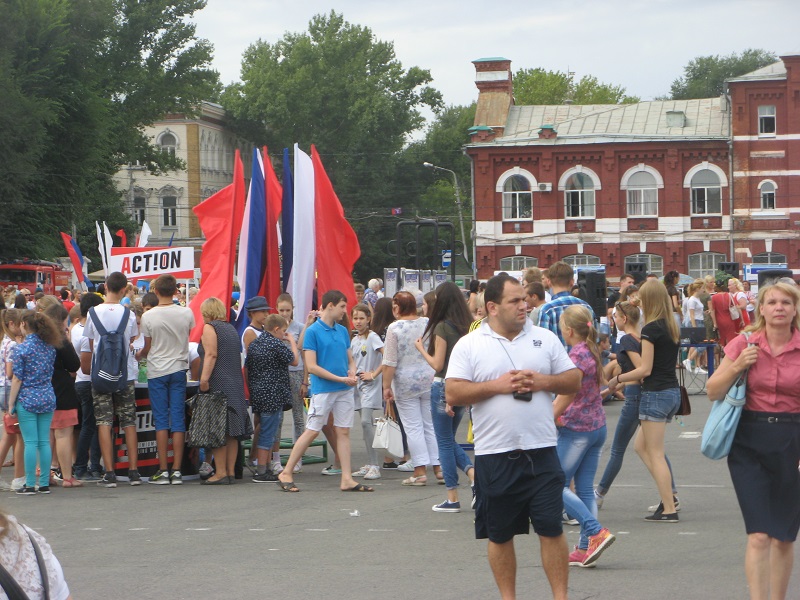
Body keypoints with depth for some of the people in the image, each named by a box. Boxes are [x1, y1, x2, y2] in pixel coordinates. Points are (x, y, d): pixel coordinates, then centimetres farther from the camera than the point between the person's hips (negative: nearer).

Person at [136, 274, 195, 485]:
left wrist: (138, 356, 23)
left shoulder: (148, 316, -9)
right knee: (178, 420, 3)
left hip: (157, 371, -2)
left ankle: (163, 470, 0)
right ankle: (177, 471, 1)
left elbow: (148, 348, 0)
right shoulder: (186, 314, -3)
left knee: (161, 420, 2)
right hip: (179, 369, 2)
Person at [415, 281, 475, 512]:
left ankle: (452, 498, 4)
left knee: (445, 442, 2)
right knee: (450, 440, 20)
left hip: (444, 386, -7)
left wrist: (421, 349, 1)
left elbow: (437, 364, -14)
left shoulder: (442, 327, -14)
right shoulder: (467, 326, 5)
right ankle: (473, 474, -2)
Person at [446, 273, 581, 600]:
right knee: (500, 535, 8)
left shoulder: (545, 338, 8)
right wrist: (497, 385, -14)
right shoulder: (469, 345, 1)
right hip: (494, 455, -1)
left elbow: (574, 380, 9)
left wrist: (543, 382, -9)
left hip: (541, 452, 1)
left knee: (551, 529, 1)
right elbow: (453, 393, -6)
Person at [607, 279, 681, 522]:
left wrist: (618, 379, -4)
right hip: (673, 391, 9)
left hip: (656, 393, -9)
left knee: (655, 453, -2)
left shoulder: (650, 329, -14)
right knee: (642, 446, 17)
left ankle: (669, 509, -2)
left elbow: (645, 369, -16)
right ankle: (668, 495, 10)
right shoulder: (672, 328, 11)